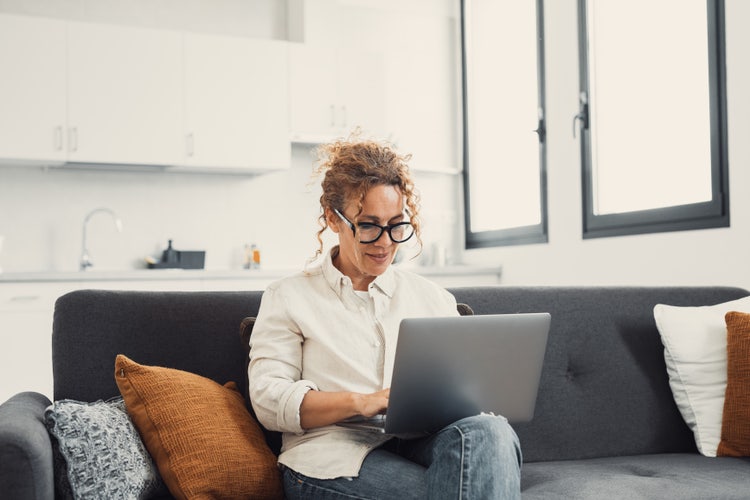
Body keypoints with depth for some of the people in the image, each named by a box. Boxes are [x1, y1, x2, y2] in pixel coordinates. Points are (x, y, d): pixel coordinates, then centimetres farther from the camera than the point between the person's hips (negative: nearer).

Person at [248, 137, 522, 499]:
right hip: (332, 460, -4)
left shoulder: (433, 299, 22)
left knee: (488, 432, -33)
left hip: (422, 446, 5)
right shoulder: (289, 298, 11)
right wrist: (360, 402, -17)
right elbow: (268, 398, -1)